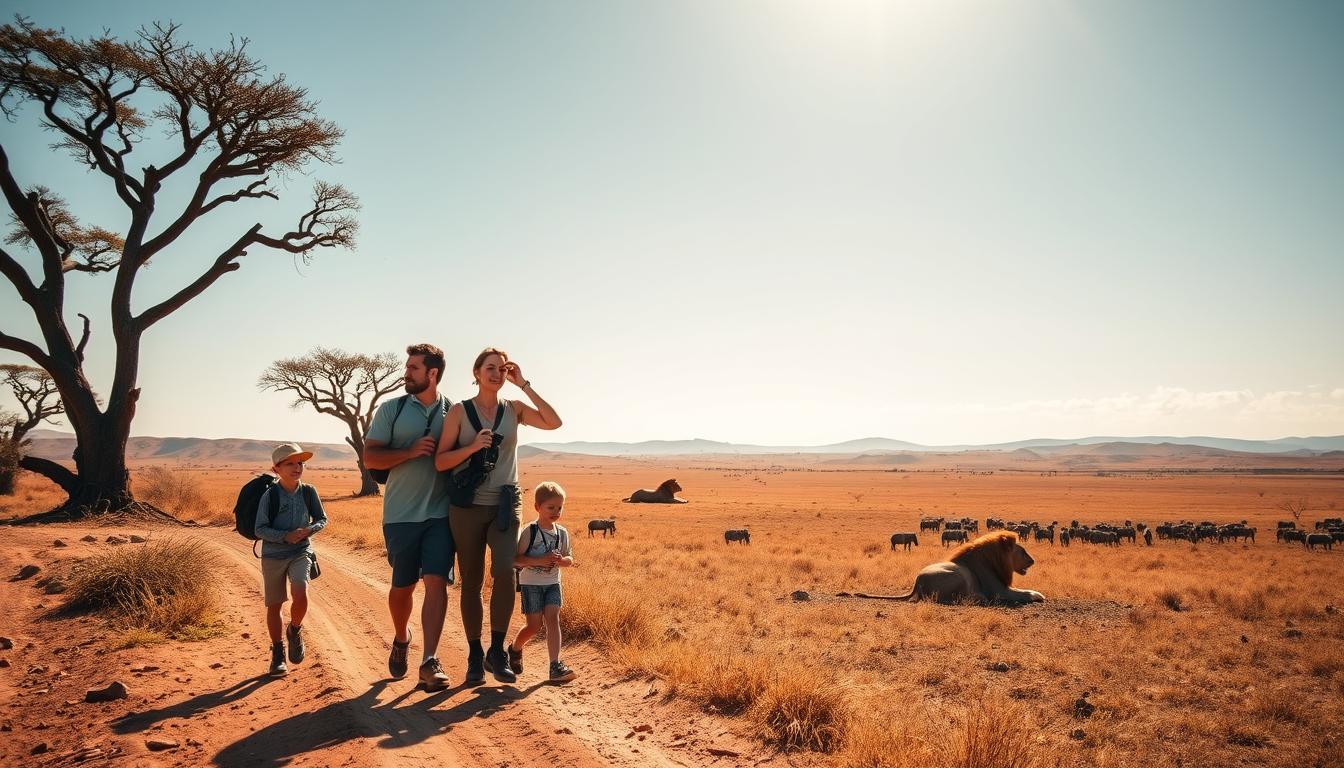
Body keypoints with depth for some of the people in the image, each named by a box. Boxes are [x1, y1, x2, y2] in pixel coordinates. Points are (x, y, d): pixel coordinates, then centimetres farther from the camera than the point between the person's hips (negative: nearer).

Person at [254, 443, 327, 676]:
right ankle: (278, 652, 26)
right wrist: (285, 536, -23)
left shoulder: (308, 492, -3)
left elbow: (322, 519, 6)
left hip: (301, 552, 1)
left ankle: (295, 630, 11)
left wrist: (309, 530, -14)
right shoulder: (270, 495, -11)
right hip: (273, 555, -1)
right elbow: (260, 529, -10)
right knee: (274, 605, 8)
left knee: (300, 595, -20)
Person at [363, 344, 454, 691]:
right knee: (402, 585, 12)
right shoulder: (391, 409, 2)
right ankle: (401, 640, 39)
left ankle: (430, 661, -7)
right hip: (401, 514, 0)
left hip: (441, 513, 0)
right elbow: (370, 456, -2)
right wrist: (411, 452, -16)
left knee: (436, 581, -10)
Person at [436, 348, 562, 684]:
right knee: (471, 582, 5)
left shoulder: (514, 409, 7)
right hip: (467, 506, -1)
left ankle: (497, 652, -4)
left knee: (505, 572, -19)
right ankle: (475, 657, 19)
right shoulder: (459, 411, 1)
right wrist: (473, 447, -18)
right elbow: (440, 462, -1)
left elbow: (554, 422, -8)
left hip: (505, 504, 1)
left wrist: (525, 385, -7)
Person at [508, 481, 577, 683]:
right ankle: (514, 648, 30)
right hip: (531, 583, -4)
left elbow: (570, 559, 9)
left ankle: (556, 665, -13)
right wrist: (538, 561, -26)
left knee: (553, 618, -11)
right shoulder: (529, 532, -12)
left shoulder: (562, 533, 2)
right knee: (534, 626, -1)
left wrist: (561, 560, -14)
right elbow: (515, 558, -15)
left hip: (553, 583, 4)